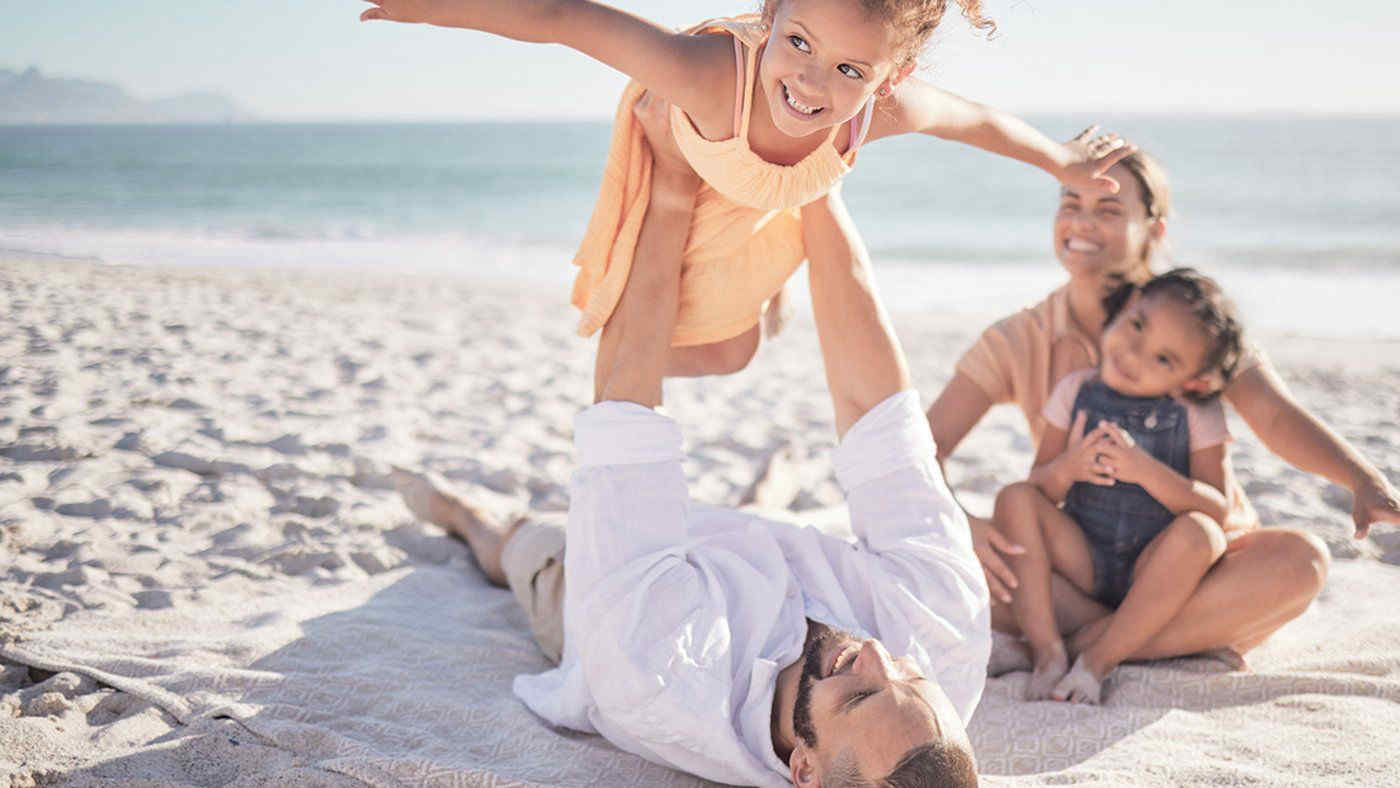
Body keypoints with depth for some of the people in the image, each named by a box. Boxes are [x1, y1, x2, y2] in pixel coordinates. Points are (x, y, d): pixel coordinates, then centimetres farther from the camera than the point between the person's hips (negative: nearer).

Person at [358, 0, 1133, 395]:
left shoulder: (887, 109, -40)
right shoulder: (711, 72, -54)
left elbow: (974, 119, -17)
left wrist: (1065, 163, 1)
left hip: (764, 217, 4)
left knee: (730, 352, 26)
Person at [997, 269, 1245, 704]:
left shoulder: (1198, 413, -5)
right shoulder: (1075, 390, -1)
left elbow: (1216, 508, -14)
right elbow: (1036, 486, -1)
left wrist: (1145, 470, -28)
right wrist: (1065, 469, -24)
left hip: (1152, 574, -1)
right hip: (1082, 561, 2)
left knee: (1199, 532, -32)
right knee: (1015, 499, -21)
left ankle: (1099, 660, -26)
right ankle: (1048, 652, -25)